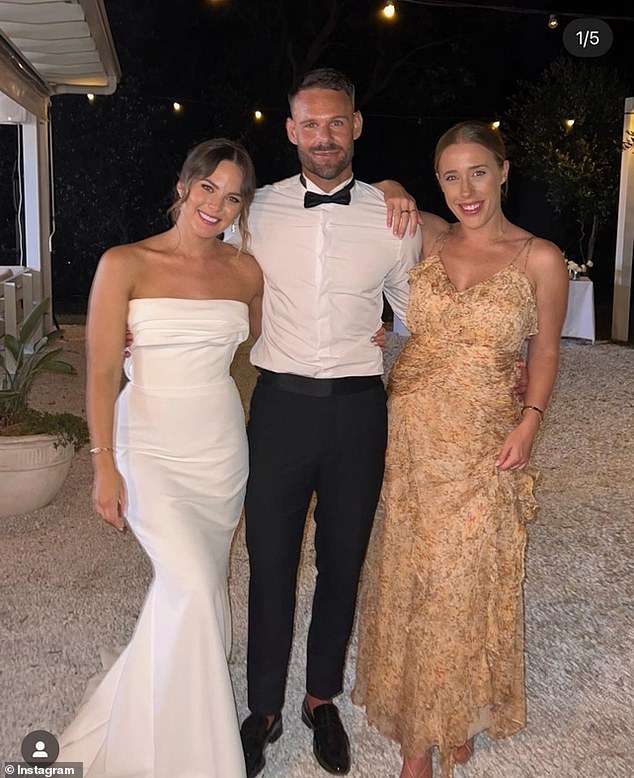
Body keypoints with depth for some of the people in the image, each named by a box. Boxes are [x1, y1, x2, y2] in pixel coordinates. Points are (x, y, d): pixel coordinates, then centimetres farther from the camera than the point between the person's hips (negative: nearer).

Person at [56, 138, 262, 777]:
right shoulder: (124, 264, -6)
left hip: (222, 447, 4)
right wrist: (105, 466, -12)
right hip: (150, 445, -4)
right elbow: (102, 372, -7)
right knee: (194, 585, -17)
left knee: (197, 588, 11)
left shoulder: (245, 270, 4)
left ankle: (153, 716, 36)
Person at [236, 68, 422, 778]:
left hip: (358, 406, 1)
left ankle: (323, 698, 36)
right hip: (280, 401, 0)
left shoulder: (392, 217, 1)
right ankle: (264, 708, 30)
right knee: (270, 561, 8)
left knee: (342, 561, 13)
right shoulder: (259, 210, 1)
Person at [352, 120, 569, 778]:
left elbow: (545, 352, 4)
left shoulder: (539, 259, -3)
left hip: (484, 444, -2)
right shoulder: (427, 238, 3)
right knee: (408, 573, 11)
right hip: (410, 432, 3)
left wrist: (529, 421, -8)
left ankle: (461, 712, 34)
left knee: (469, 578, 7)